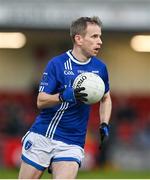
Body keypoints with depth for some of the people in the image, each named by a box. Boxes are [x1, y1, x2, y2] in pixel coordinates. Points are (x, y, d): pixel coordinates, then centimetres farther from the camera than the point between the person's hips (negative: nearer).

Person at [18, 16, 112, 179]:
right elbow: (40, 101, -8)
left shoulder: (100, 68, 5)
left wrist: (104, 125, 7)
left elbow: (106, 98, 23)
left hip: (71, 143, 2)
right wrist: (65, 96, -26)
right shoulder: (57, 64, -6)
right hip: (41, 137, -2)